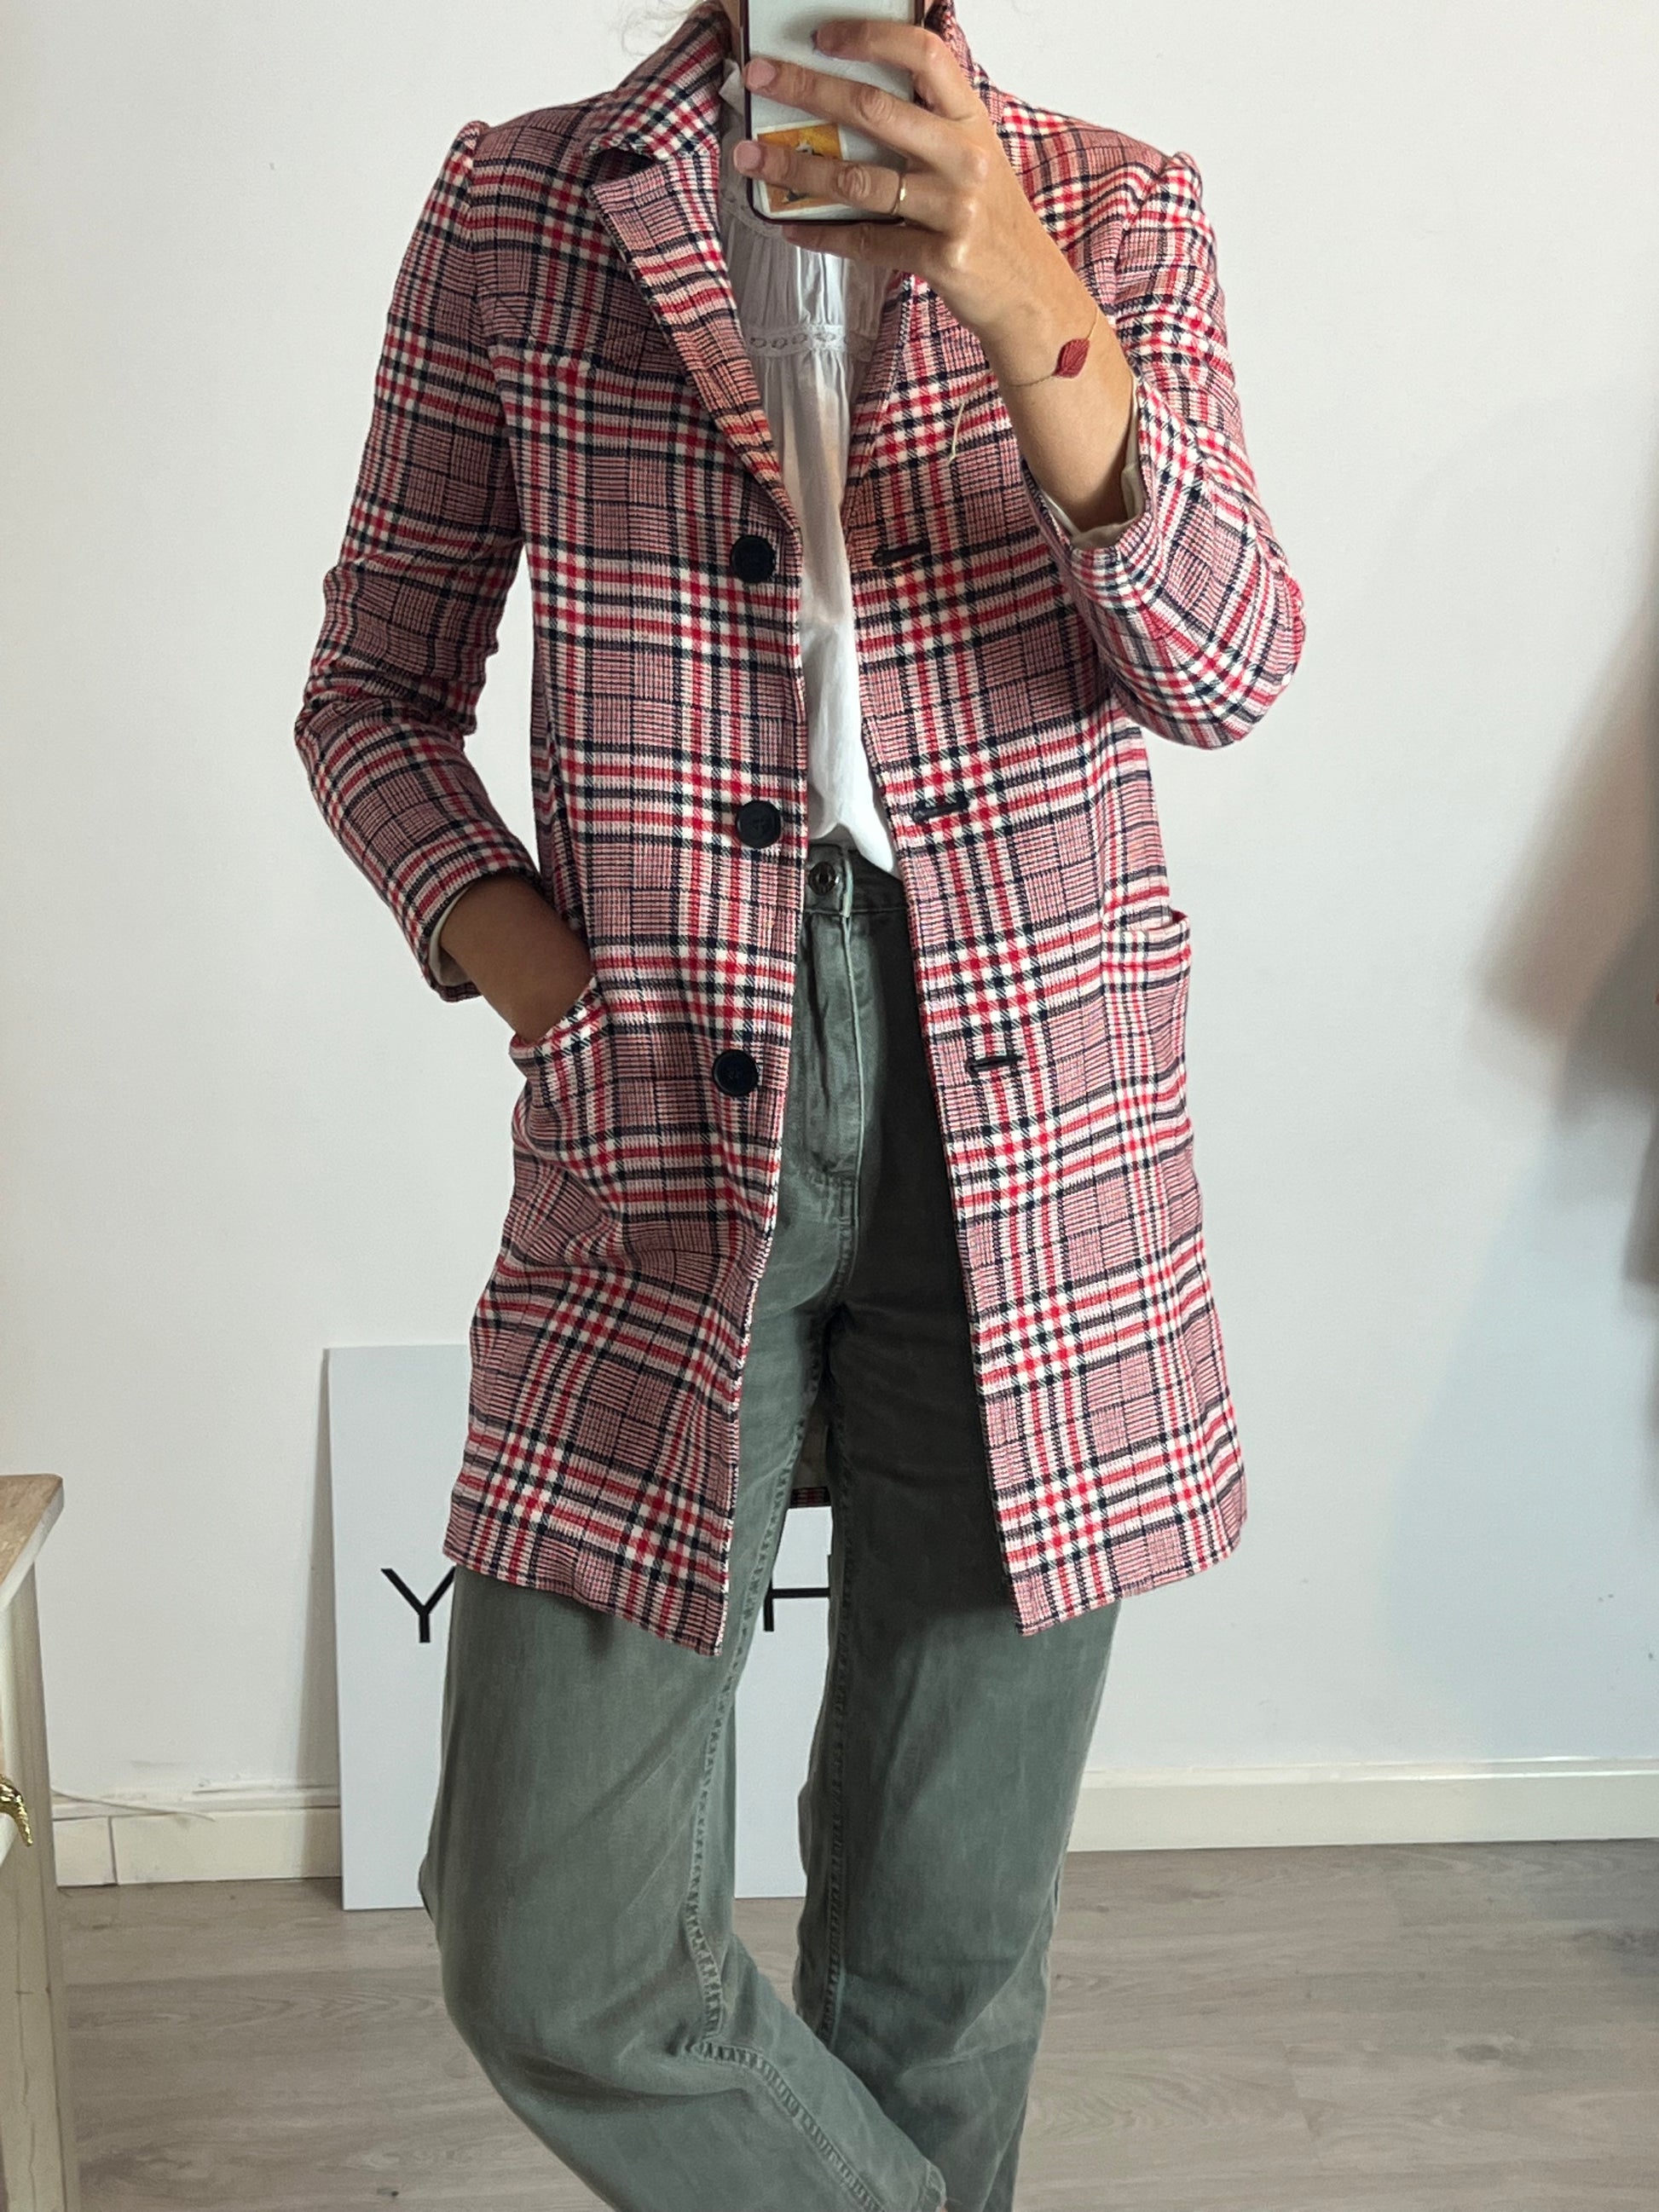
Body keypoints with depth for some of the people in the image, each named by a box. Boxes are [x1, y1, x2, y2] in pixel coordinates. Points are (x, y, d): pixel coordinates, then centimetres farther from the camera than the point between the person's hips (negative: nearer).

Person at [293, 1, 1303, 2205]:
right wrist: (529, 964, -6)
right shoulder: (516, 208, 7)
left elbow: (1226, 669, -7)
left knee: (947, 1939, 12)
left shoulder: (1121, 212, 7)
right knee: (550, 1957, -3)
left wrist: (1027, 314, -22)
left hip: (1031, 1134, 1)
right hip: (663, 1128, 0)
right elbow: (374, 688, 11)